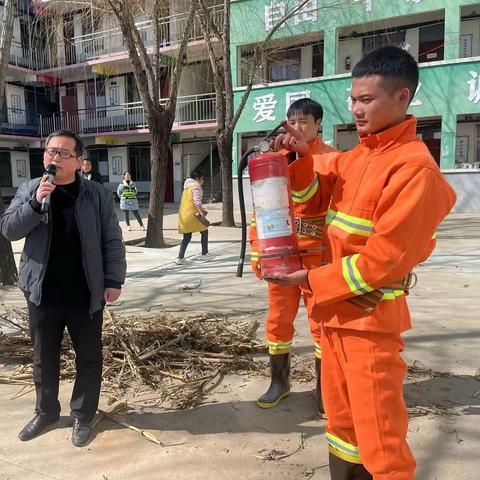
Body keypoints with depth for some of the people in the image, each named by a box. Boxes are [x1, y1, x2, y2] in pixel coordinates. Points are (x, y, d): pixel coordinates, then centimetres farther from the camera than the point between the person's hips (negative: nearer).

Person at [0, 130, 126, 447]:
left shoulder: (97, 195, -3)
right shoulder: (29, 190, 4)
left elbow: (112, 241, -2)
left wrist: (114, 280, -8)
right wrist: (36, 203, -18)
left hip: (86, 294, -2)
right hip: (42, 293, 2)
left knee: (89, 358, 9)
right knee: (44, 357, 17)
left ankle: (83, 416, 28)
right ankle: (46, 411, 37)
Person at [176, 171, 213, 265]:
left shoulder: (187, 187, 22)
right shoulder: (196, 186, -7)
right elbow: (197, 201, -19)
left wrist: (200, 210, 27)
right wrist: (202, 213, -20)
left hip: (183, 214, 9)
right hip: (191, 214, -9)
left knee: (187, 237, 10)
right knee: (204, 231, 8)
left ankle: (180, 258, 4)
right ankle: (204, 254, 13)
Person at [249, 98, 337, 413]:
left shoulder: (332, 159, -3)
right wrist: (257, 253, 6)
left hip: (317, 254, -3)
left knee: (322, 321, 6)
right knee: (279, 319, 10)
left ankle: (324, 388, 22)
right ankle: (279, 381, 28)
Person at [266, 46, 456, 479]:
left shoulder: (415, 168, -15)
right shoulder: (358, 156, 10)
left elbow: (383, 259, -20)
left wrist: (311, 280, -14)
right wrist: (302, 155, 3)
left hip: (370, 316, -8)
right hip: (336, 307, 8)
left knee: (378, 436, 2)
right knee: (342, 419, 20)